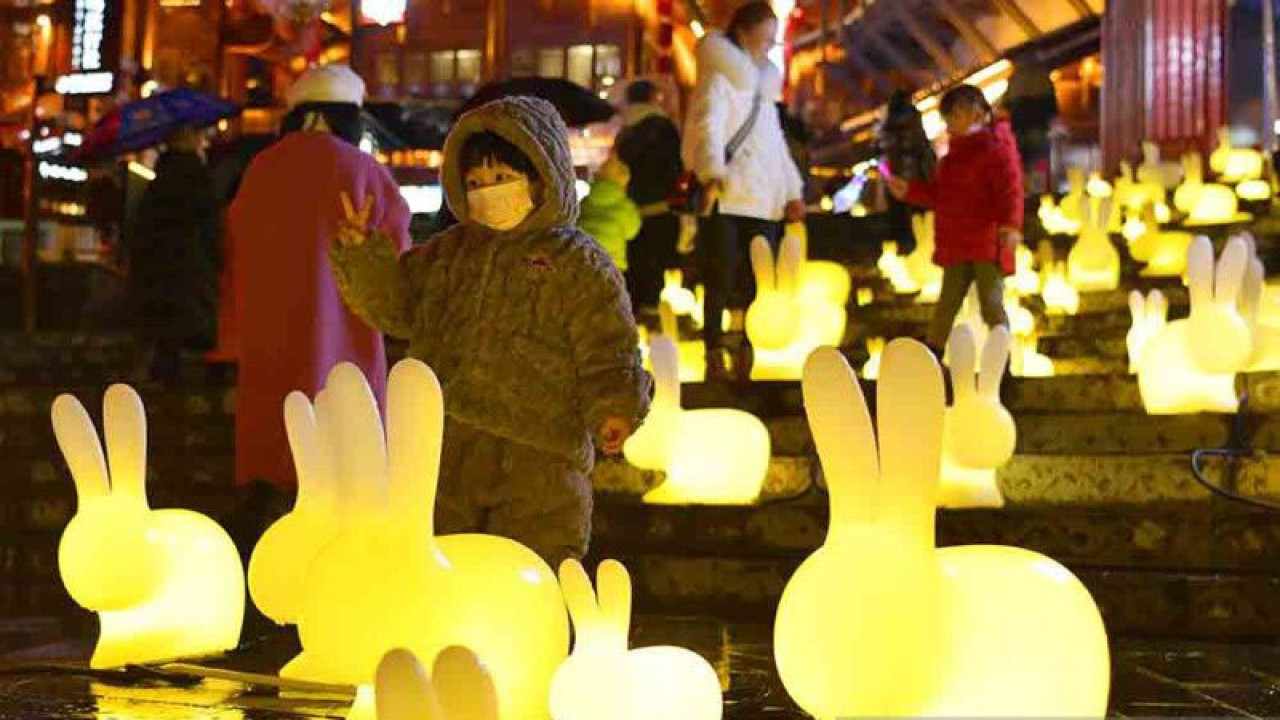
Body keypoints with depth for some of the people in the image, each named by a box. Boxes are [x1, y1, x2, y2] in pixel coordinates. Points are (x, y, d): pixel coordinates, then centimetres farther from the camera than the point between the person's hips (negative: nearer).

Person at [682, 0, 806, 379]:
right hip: (725, 199, -7)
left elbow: (776, 143, 28)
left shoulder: (761, 85, 23)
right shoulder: (720, 78, -1)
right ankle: (714, 359, -1)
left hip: (763, 202, 7)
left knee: (755, 285, 2)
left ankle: (746, 361, 8)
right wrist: (713, 174, -34)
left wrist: (792, 191, 20)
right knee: (722, 282, -7)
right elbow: (708, 128, -17)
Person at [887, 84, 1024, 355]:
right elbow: (939, 194, 22)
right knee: (947, 302, 14)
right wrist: (909, 190, 11)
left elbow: (1011, 189, -20)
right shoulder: (956, 151, 17)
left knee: (991, 303, -8)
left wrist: (1011, 225, -33)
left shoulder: (997, 146, -8)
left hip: (988, 243, -8)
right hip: (957, 244, 8)